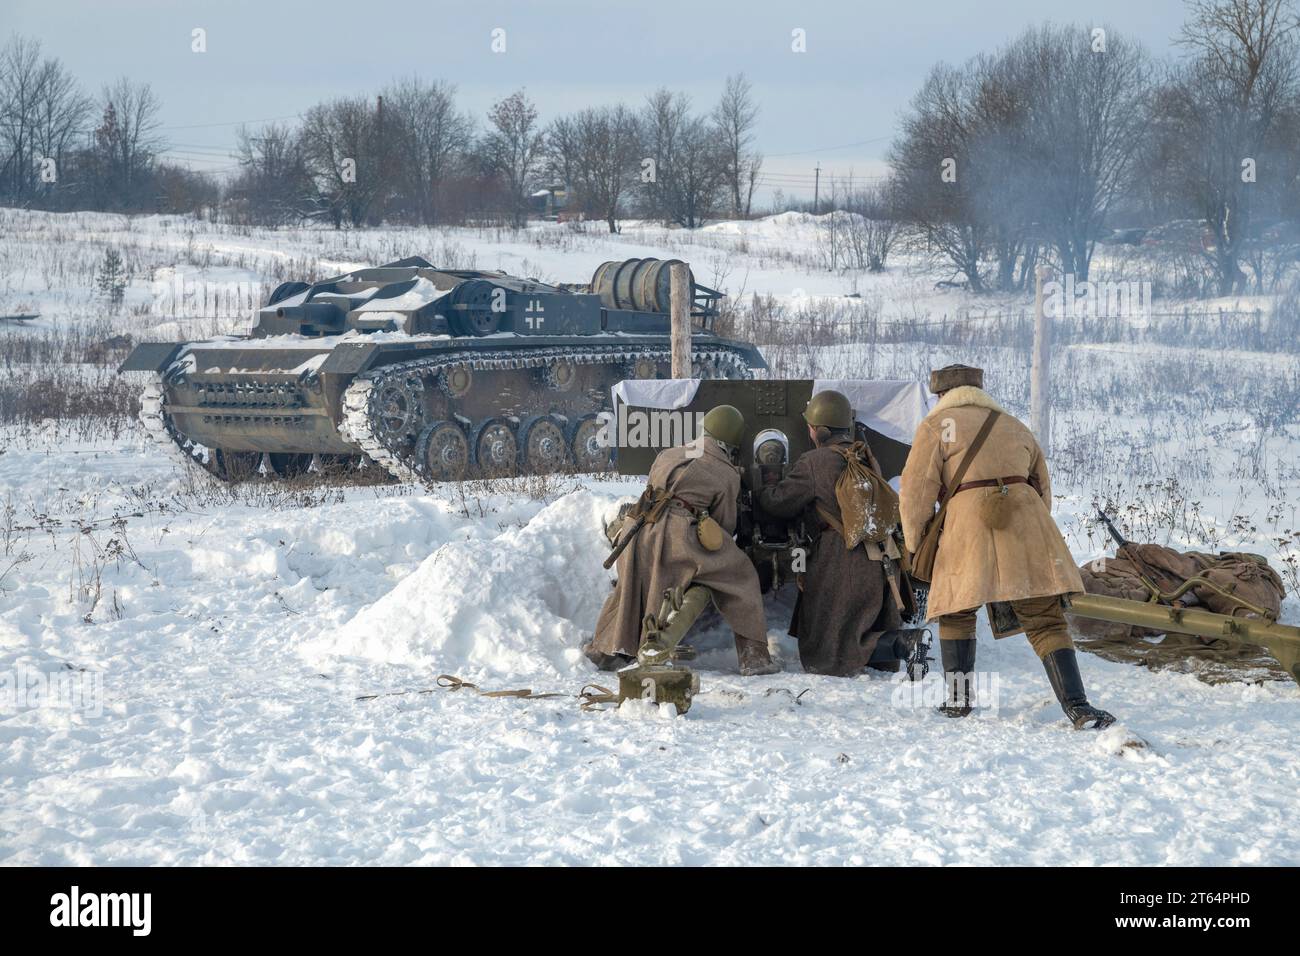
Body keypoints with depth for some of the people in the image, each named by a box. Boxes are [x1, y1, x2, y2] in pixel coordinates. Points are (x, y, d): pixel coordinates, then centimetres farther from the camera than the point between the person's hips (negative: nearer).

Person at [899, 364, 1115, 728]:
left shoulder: (936, 426, 12)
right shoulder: (1014, 427, 26)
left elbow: (916, 491, 4)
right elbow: (1041, 486, 30)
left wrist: (915, 545, 15)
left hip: (969, 523, -3)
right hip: (1025, 519, 3)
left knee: (956, 613, 19)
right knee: (1046, 621, -1)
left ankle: (958, 699, 15)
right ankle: (1077, 706, -14)